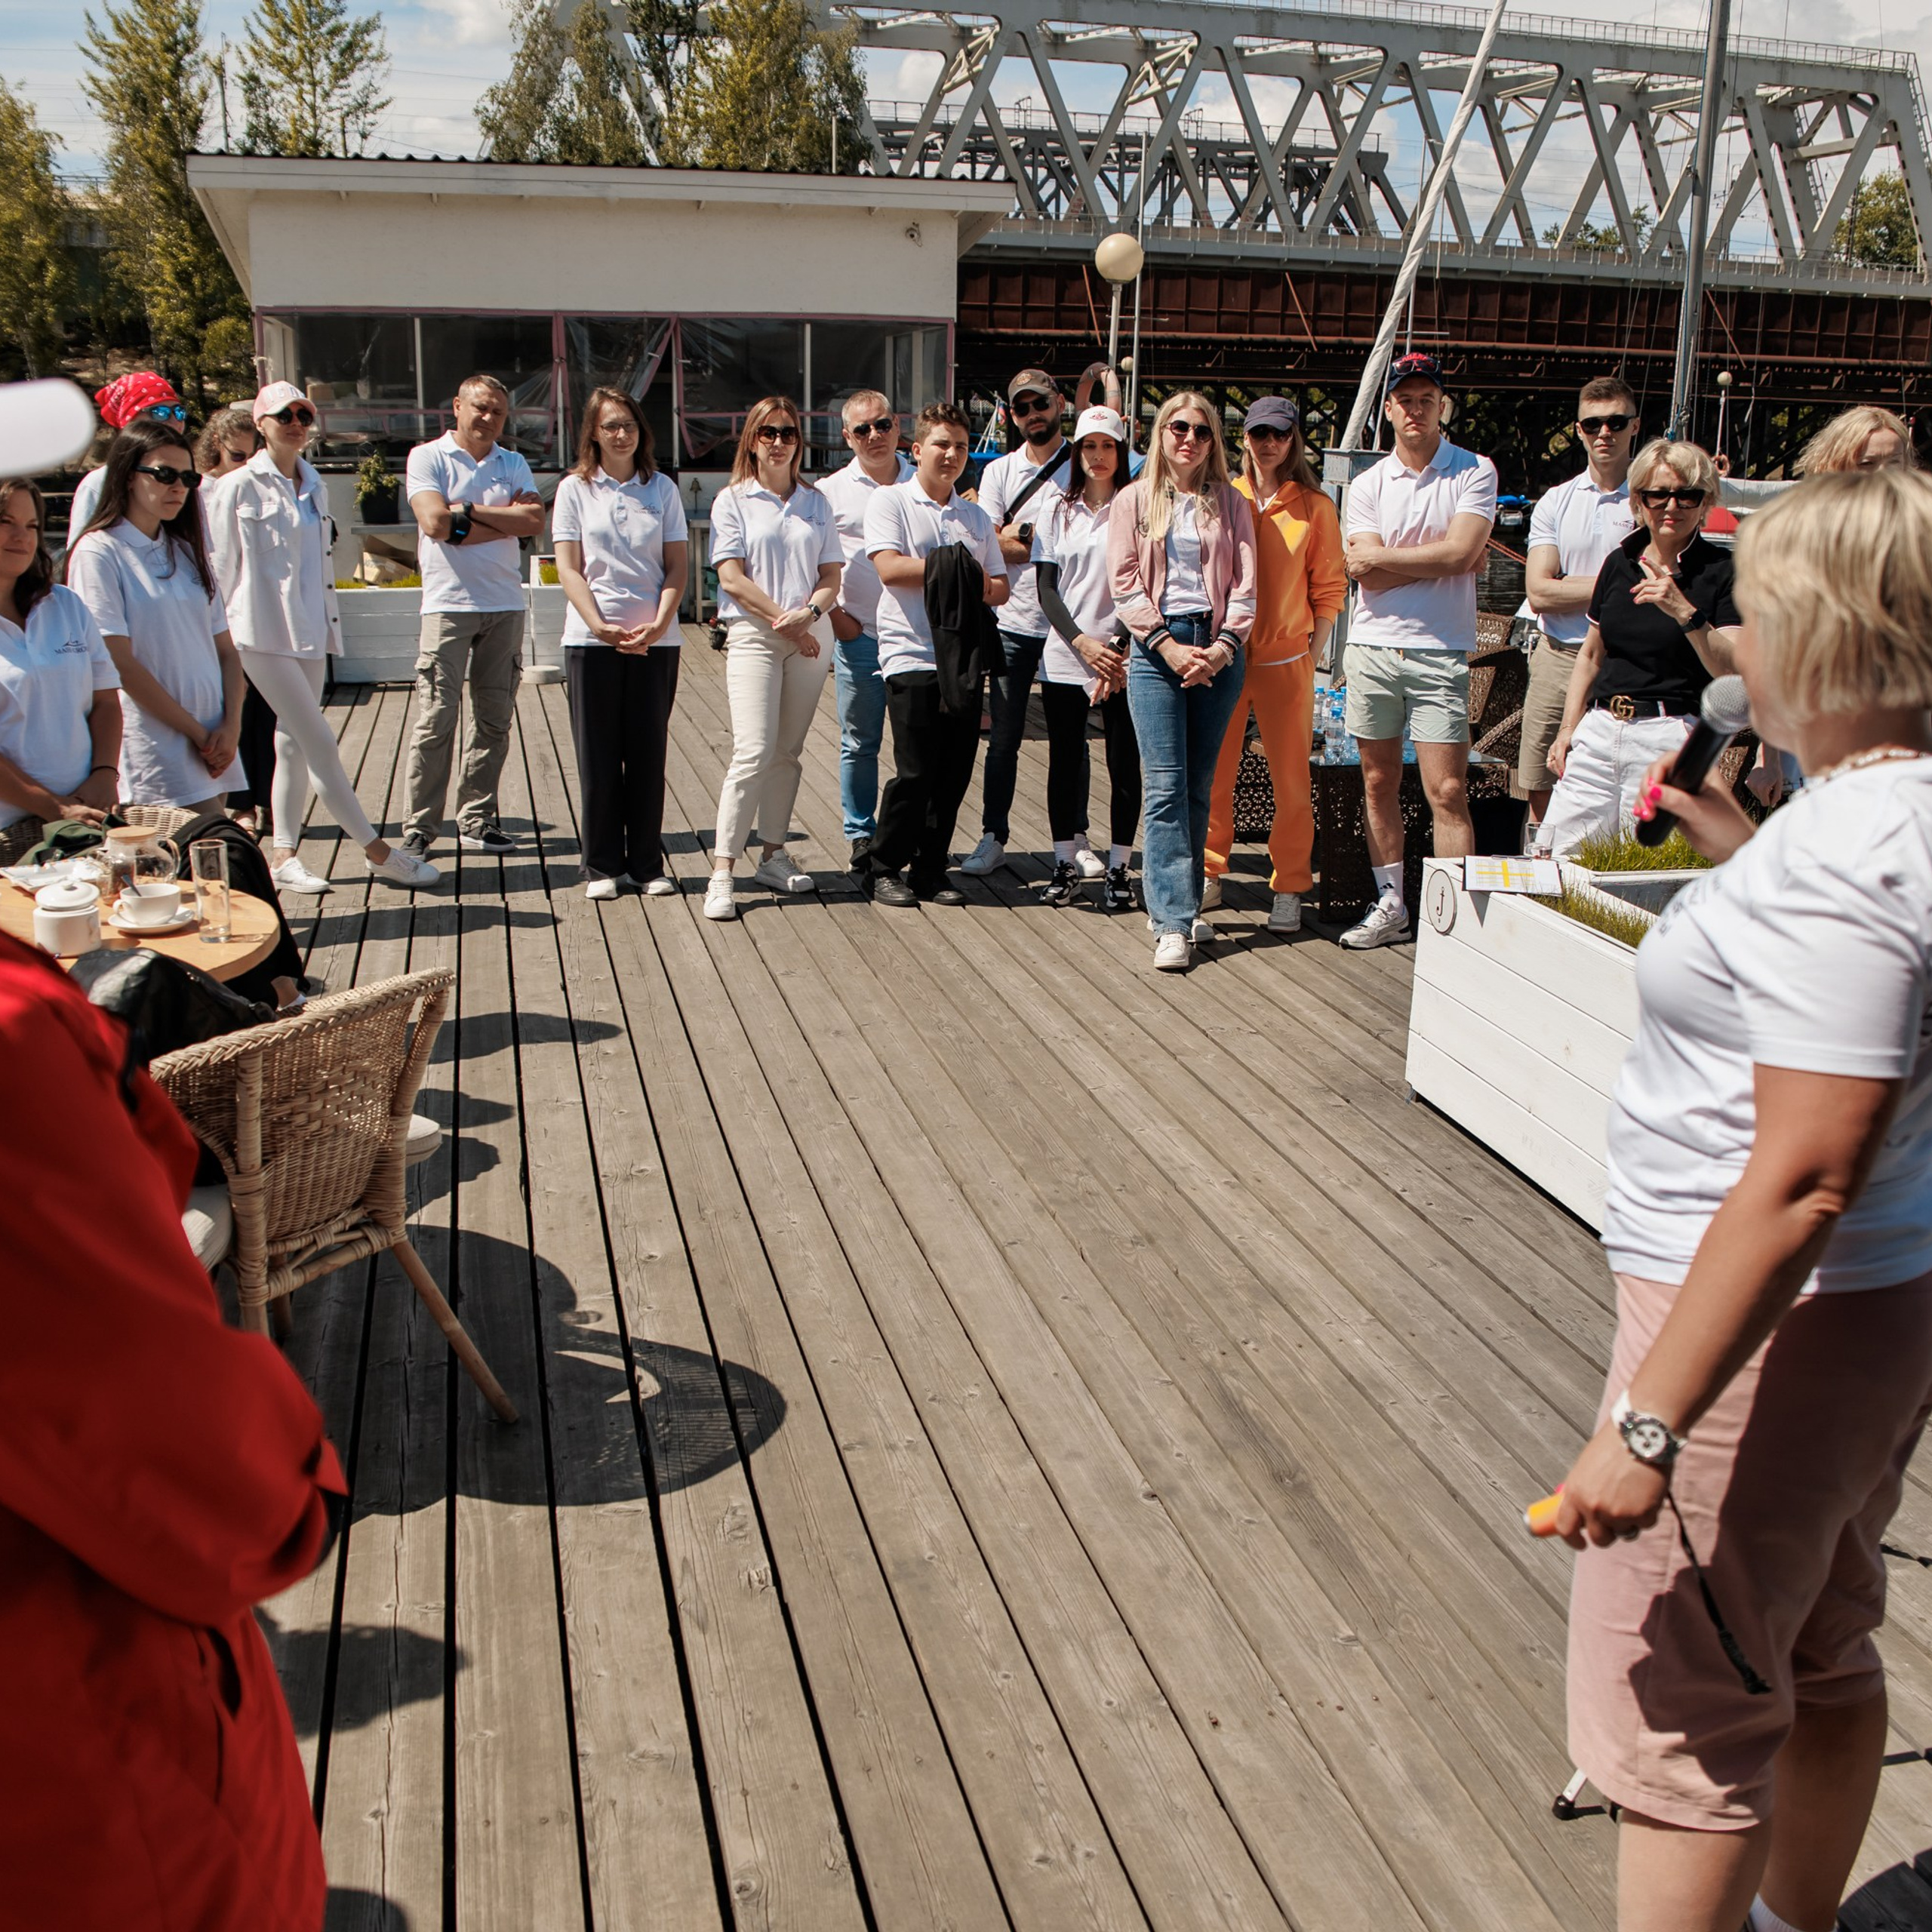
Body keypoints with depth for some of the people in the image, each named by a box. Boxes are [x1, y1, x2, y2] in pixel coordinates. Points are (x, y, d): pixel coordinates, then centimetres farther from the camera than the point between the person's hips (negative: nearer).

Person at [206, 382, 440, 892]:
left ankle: (284, 858, 15)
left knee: (293, 745, 9)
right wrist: (224, 631, -6)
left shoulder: (315, 487, 14)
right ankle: (379, 853, -4)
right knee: (320, 746, -8)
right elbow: (221, 564, -5)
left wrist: (330, 627, 16)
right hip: (264, 634, -7)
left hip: (310, 633, 7)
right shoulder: (239, 486, -6)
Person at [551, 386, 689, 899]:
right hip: (591, 640, -1)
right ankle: (602, 866, 11)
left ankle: (648, 864, 14)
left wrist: (658, 624, -10)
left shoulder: (662, 488, 8)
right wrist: (602, 627, -14)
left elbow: (678, 566, 5)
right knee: (598, 756, 3)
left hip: (656, 640, 1)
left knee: (648, 754, 5)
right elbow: (569, 569, 0)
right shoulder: (575, 490, 5)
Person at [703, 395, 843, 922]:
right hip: (752, 635, -4)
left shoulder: (816, 503, 14)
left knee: (788, 753, 6)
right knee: (753, 752, -13)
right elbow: (732, 576, -4)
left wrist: (808, 612, -11)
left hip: (811, 638, 4)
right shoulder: (733, 500, 4)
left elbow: (831, 576, 9)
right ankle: (722, 872, -12)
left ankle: (774, 855, 17)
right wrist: (782, 619, -10)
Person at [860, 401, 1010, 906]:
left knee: (955, 774, 4)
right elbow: (889, 567, -14)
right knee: (915, 773, -7)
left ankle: (930, 871, 16)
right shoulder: (891, 502, 2)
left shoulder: (975, 517, 19)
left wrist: (979, 588, -9)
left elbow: (999, 588, 15)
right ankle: (882, 870, 8)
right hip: (912, 656, -5)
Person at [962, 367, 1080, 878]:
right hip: (1014, 624, 1)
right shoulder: (1000, 471, 8)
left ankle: (1075, 839, 16)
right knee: (1004, 739, 4)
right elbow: (989, 546, -2)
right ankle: (993, 838, 12)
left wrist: (1021, 536, -9)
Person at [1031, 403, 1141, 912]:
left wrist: (1117, 647, -14)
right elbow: (1045, 585, 4)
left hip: (1123, 660, -2)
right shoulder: (1059, 508, 9)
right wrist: (1082, 643, -9)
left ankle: (1117, 871, 10)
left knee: (1124, 766, 0)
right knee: (1064, 763, 6)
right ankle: (1065, 865, 17)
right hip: (1064, 657, 3)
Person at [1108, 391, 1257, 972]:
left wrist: (1221, 648, -9)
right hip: (1156, 647, -2)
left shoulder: (1230, 503, 12)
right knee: (1165, 787, -10)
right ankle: (1173, 923, -11)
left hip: (1218, 652, 2)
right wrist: (1169, 646, -11)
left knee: (1198, 788, 5)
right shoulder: (1134, 501, 8)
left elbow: (1245, 585, 6)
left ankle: (1178, 906, 14)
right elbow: (1125, 584, 0)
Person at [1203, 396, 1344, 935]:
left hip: (1285, 659, -1)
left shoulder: (1315, 506, 4)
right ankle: (1209, 876, 19)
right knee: (1213, 775, 5)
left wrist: (1314, 652, -2)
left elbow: (1328, 588, 4)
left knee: (1290, 779, 1)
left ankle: (1289, 890, 11)